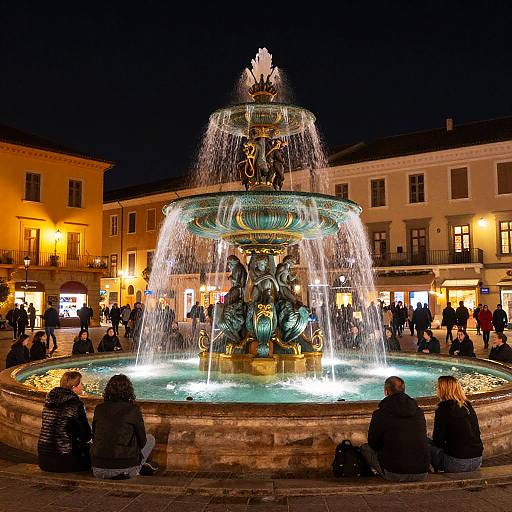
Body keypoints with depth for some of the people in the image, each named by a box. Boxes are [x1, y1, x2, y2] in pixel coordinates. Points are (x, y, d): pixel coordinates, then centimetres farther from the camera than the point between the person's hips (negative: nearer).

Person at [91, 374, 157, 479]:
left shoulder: (99, 409, 3)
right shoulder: (133, 410, -7)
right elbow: (142, 441, 4)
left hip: (99, 472, 2)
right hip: (125, 470, -2)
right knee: (150, 439, 22)